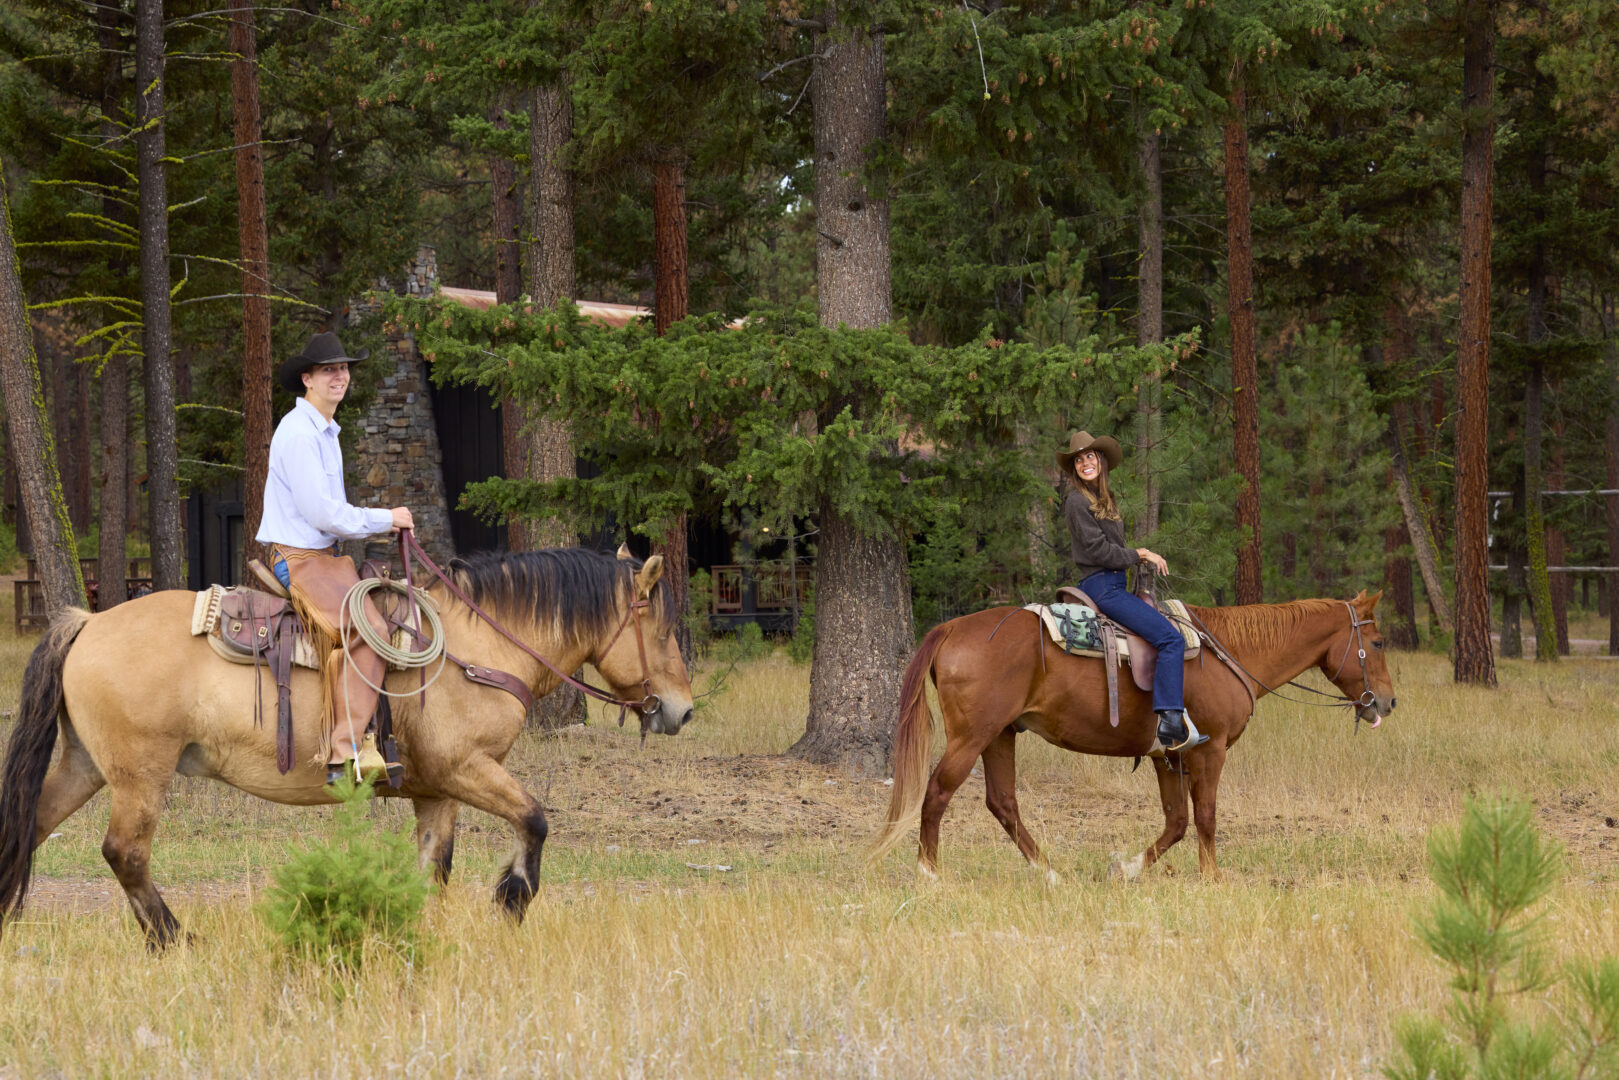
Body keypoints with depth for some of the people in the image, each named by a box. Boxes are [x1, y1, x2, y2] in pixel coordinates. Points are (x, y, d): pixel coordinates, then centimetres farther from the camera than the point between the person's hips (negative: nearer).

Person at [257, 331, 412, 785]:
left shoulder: (325, 432, 19)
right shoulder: (298, 433, -15)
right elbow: (319, 512, -19)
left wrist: (369, 529, 12)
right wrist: (383, 520, -9)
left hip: (323, 556, 11)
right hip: (299, 559, -11)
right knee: (367, 628, -26)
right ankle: (346, 754, -29)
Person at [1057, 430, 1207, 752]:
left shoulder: (1104, 498, 18)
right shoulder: (1077, 501, -11)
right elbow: (1097, 549, -16)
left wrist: (1143, 558, 5)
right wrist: (1139, 555, -6)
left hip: (1115, 584, 10)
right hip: (1101, 587, -10)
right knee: (1170, 638, -19)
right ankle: (1170, 723, -27)